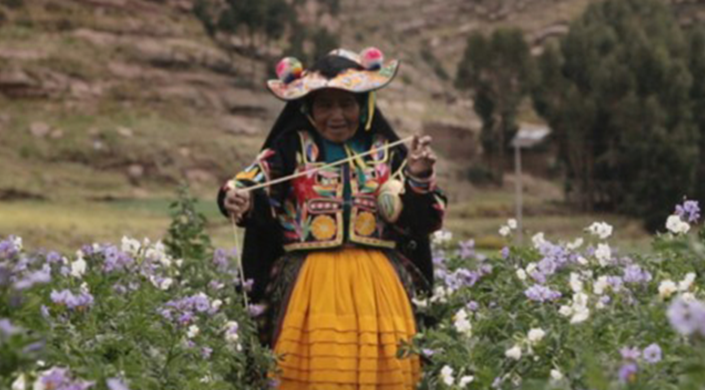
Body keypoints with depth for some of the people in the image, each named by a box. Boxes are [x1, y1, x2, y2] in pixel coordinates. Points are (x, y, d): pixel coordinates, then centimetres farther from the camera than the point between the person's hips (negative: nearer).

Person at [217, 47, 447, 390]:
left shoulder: (386, 152, 7)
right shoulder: (291, 148, 1)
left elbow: (427, 220, 6)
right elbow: (251, 182, -14)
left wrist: (420, 179, -11)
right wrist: (236, 199, -36)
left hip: (378, 288, 2)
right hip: (311, 287, -2)